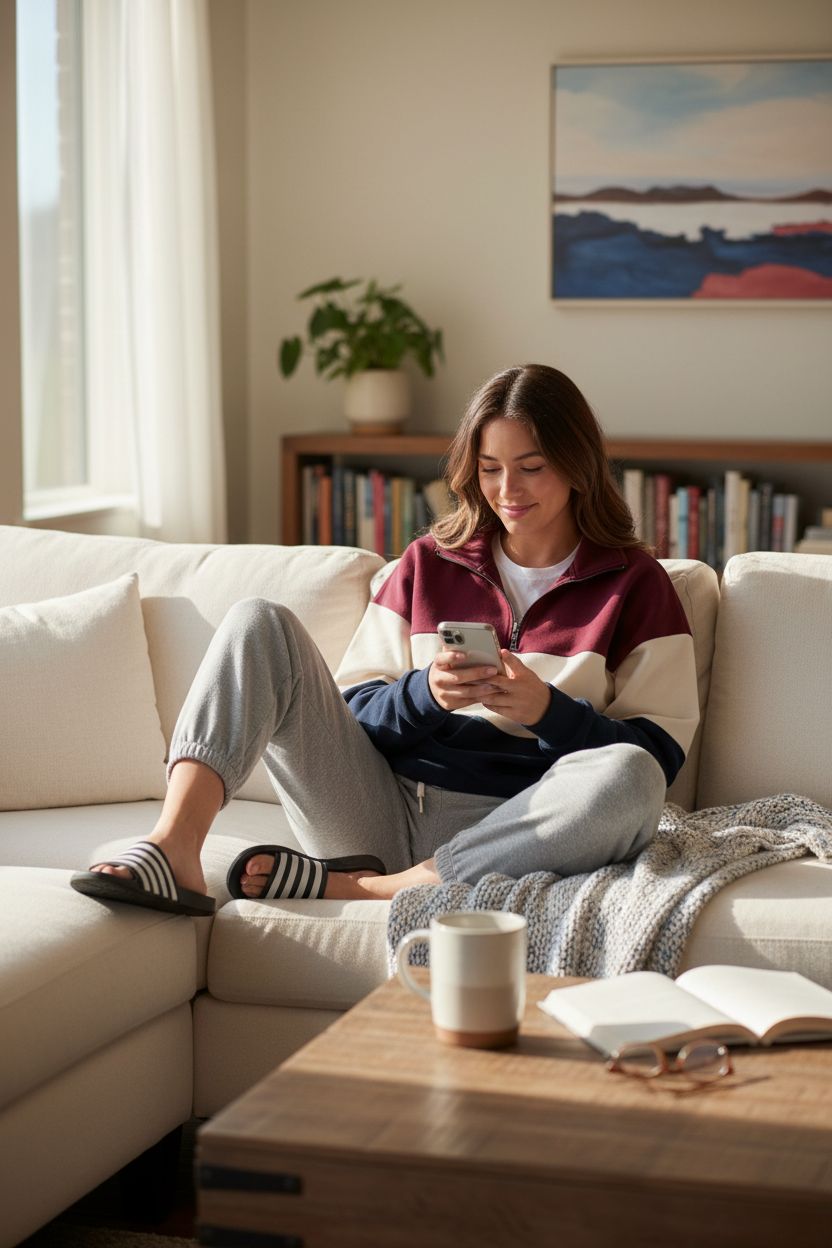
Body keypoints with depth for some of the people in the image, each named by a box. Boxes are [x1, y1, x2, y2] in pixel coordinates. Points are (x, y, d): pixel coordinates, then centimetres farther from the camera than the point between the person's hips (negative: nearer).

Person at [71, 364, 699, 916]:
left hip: (503, 830, -2)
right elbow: (358, 711, 11)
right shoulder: (429, 564, 17)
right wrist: (426, 693, -11)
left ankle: (356, 886, -29)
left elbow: (659, 751, 0)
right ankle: (173, 849, -32)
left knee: (629, 779, -35)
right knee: (259, 623, -10)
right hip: (382, 807, 3)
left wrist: (548, 709, -16)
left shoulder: (634, 583, 7)